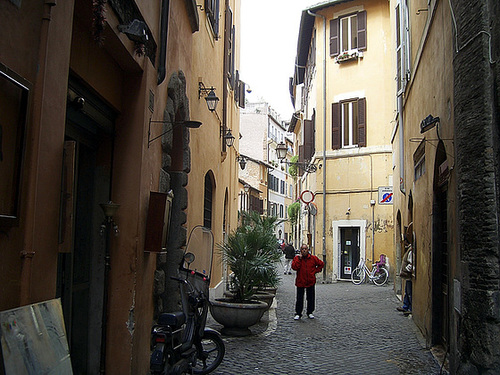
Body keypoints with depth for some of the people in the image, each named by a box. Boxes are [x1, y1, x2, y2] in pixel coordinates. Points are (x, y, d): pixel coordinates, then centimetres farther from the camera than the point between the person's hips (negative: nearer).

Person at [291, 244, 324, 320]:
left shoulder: (313, 258, 1)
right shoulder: (297, 258, -3)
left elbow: (321, 264, 13)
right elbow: (294, 267, -18)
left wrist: (315, 271, 4)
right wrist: (299, 259, -19)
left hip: (311, 281, 2)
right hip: (300, 281, -1)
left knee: (311, 298, 9)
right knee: (299, 298, 3)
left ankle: (310, 312, 23)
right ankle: (298, 313, 13)